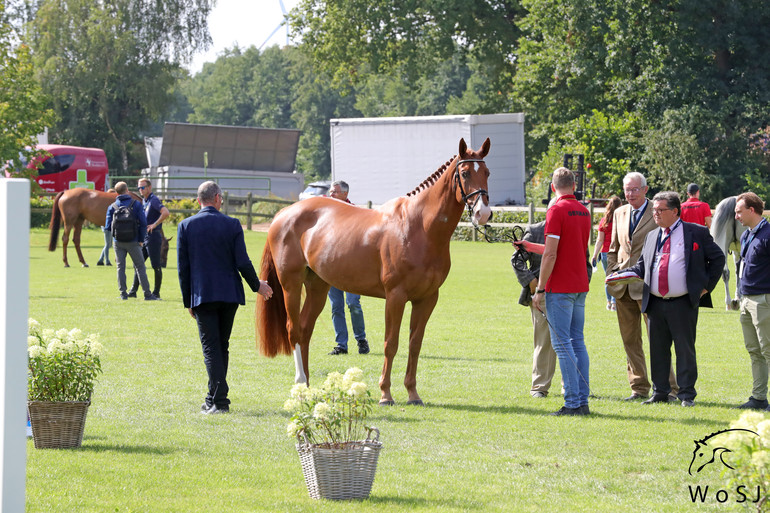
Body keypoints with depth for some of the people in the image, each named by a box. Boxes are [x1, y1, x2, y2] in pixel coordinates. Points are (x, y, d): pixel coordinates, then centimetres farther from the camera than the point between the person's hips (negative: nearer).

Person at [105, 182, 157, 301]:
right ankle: (147, 294, 4)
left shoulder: (112, 207, 0)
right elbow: (143, 223, -8)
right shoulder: (136, 204, -5)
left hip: (118, 242, 1)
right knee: (140, 267, 5)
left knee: (120, 267, 10)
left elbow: (108, 227, -2)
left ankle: (123, 293, 5)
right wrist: (141, 240, 2)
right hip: (133, 242, -1)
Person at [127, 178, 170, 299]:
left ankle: (156, 292, 4)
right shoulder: (144, 201, 15)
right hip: (144, 237, 9)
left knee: (156, 266, -1)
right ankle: (133, 291, 11)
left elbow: (166, 212, -28)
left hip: (153, 236, -9)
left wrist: (155, 225, -22)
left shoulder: (154, 200, -13)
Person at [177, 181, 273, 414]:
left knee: (211, 348, -2)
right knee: (222, 347, 14)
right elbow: (243, 263, -5)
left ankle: (219, 400, -12)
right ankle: (214, 399, 21)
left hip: (202, 296, -1)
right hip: (229, 294, 1)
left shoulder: (186, 226, -2)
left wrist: (188, 301, 8)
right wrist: (257, 285, 13)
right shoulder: (232, 225, -3)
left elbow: (183, 268, 0)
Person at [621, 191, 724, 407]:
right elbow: (642, 265, 19)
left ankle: (687, 394, 5)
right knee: (658, 349, 8)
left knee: (685, 349, -2)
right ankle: (660, 393, 16)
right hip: (655, 304, 5)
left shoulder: (697, 233, 2)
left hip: (683, 304, -5)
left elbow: (718, 258, 5)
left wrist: (706, 285, -1)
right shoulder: (652, 236, 17)